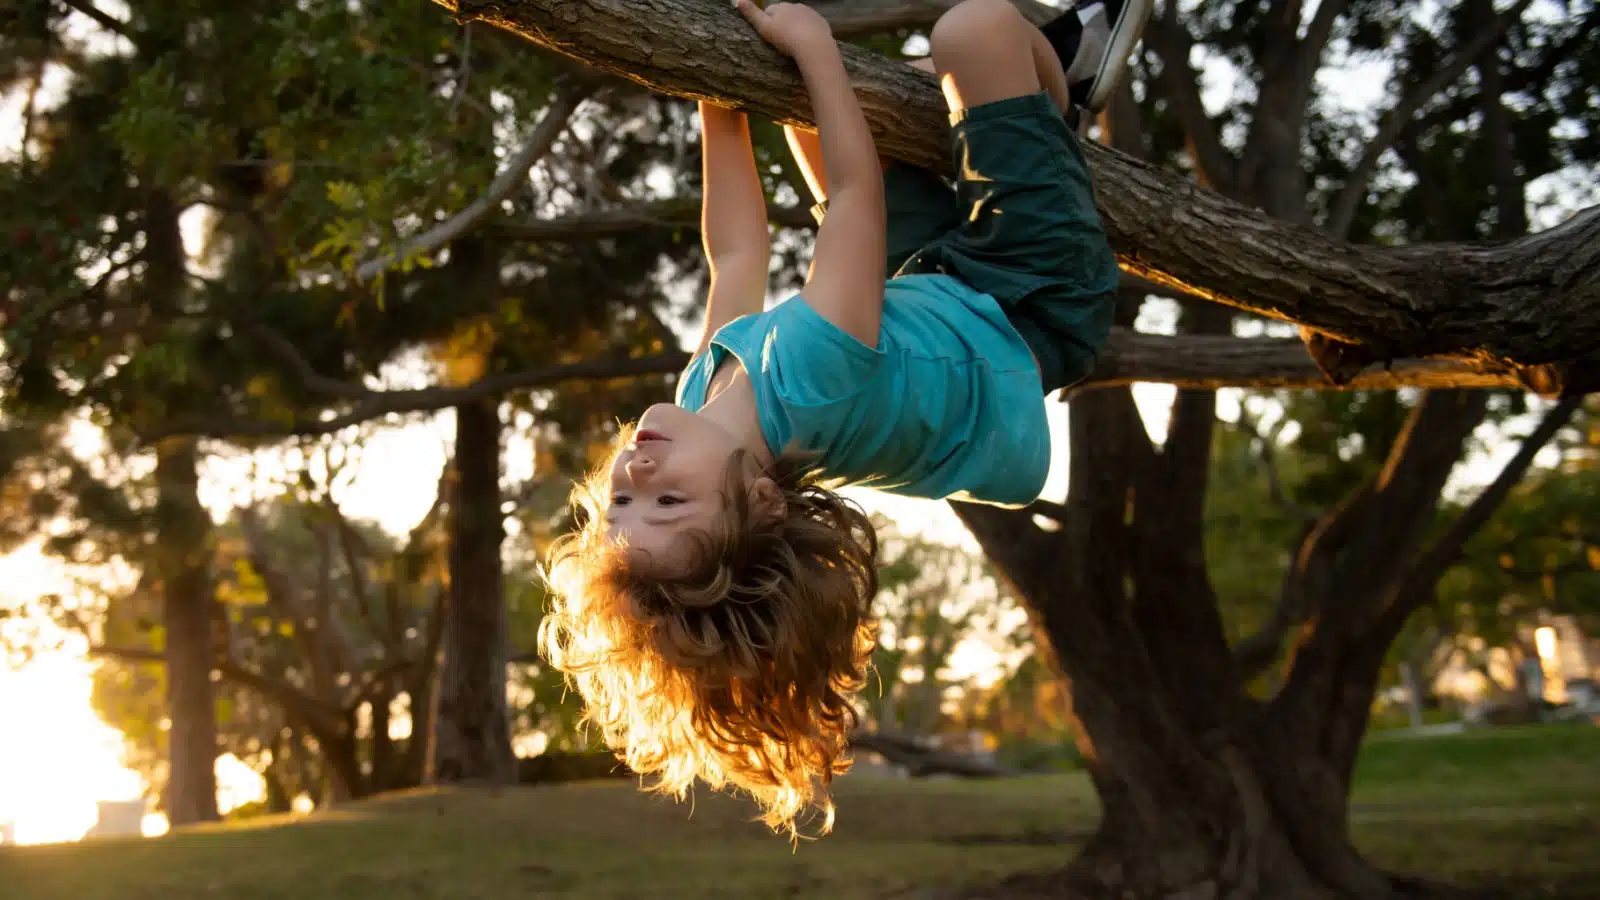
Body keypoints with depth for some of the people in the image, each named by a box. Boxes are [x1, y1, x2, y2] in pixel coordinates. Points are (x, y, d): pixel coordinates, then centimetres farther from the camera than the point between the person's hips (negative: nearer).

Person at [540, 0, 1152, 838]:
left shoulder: (701, 399, -27)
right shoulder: (809, 382, -46)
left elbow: (735, 255, -11)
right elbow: (855, 186, -35)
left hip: (923, 292, 6)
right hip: (1024, 307, -6)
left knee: (808, 101, 16)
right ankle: (1060, 70, 22)